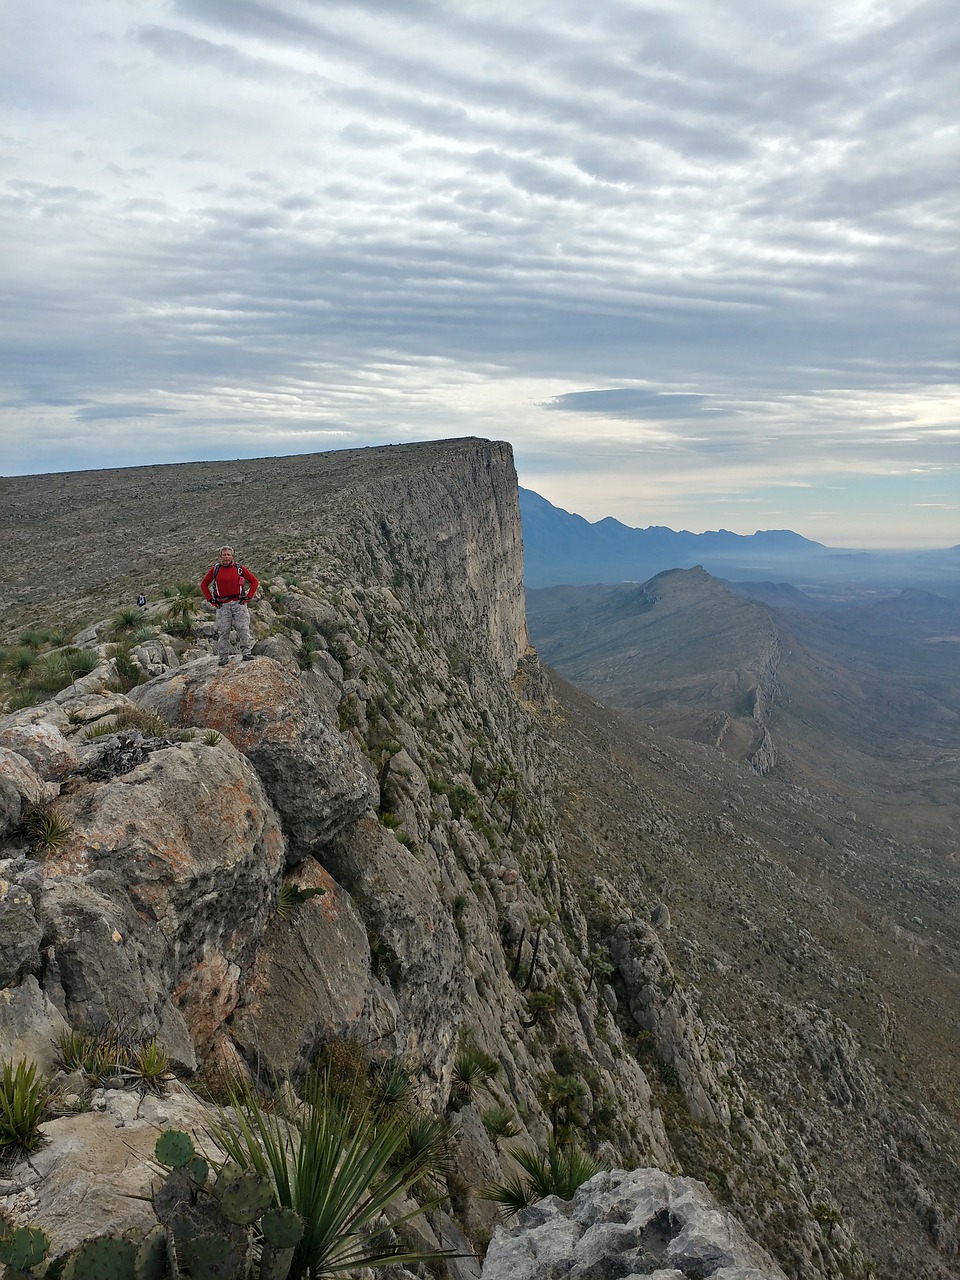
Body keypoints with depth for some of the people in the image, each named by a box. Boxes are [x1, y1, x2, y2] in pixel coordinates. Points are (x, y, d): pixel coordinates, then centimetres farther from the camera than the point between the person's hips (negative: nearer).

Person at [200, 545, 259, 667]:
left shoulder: (240, 568, 2)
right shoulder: (215, 569, 5)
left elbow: (254, 582, 10)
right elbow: (204, 585, 15)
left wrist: (248, 597, 2)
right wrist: (211, 600, 6)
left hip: (239, 602, -1)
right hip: (222, 605, 1)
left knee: (243, 628, -6)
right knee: (223, 631, 1)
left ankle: (246, 653, 1)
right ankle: (224, 657, 8)